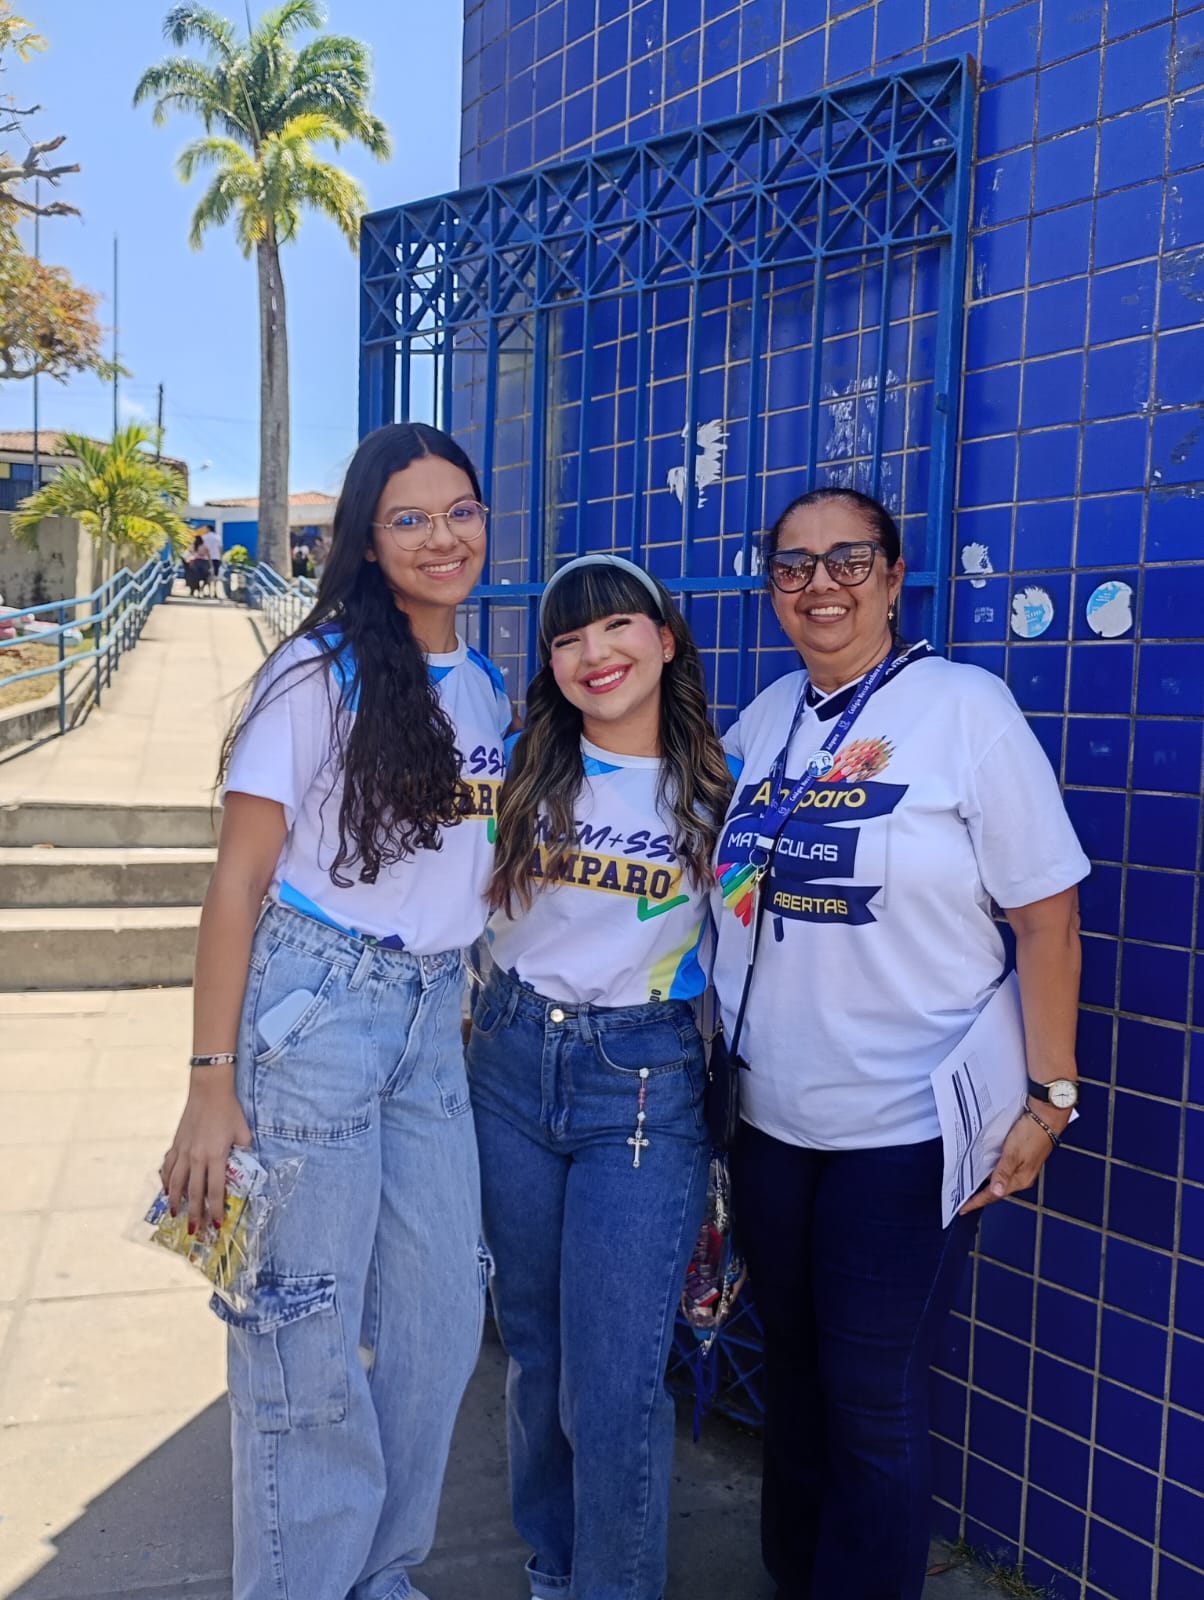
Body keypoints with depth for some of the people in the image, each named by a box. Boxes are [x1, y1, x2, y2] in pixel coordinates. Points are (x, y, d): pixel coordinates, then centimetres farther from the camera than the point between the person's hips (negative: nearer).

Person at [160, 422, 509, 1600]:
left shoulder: (485, 688, 11)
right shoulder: (320, 673, -8)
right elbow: (240, 876, -10)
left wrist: (468, 1003, 12)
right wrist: (212, 1082, -14)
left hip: (434, 1018, 6)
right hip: (313, 1011, -6)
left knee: (440, 1322, 12)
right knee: (307, 1336, 2)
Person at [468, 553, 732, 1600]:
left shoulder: (720, 789, -2)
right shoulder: (527, 773, 3)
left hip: (644, 1088, -3)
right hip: (513, 1066, 3)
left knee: (614, 1386, -4)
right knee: (534, 1349, 16)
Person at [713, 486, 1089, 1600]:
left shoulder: (967, 707, -10)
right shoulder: (764, 718, 5)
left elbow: (1049, 916, -10)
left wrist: (1048, 1099, -12)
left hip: (907, 1126, -5)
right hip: (770, 1114, 5)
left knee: (871, 1399, 5)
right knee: (794, 1370, 20)